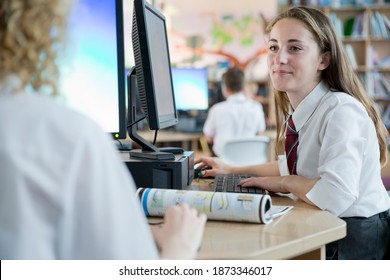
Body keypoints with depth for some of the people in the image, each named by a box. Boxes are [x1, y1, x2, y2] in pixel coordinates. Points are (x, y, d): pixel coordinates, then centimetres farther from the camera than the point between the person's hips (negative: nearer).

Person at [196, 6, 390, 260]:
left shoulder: (341, 110, -23)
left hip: (357, 240, -7)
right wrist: (232, 171, 18)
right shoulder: (293, 110, 3)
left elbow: (336, 196, -34)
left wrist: (284, 183, -16)